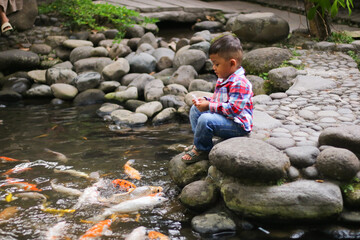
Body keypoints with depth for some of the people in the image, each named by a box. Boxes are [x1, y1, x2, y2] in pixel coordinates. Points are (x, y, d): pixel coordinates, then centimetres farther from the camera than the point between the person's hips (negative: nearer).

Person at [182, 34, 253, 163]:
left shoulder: (239, 83, -24)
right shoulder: (223, 79, 10)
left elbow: (234, 109, -30)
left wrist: (209, 106, -27)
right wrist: (205, 100, 3)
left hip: (237, 125, -11)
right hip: (223, 117, 11)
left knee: (206, 119, -32)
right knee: (195, 109, 19)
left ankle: (201, 149, -8)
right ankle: (199, 142, 14)